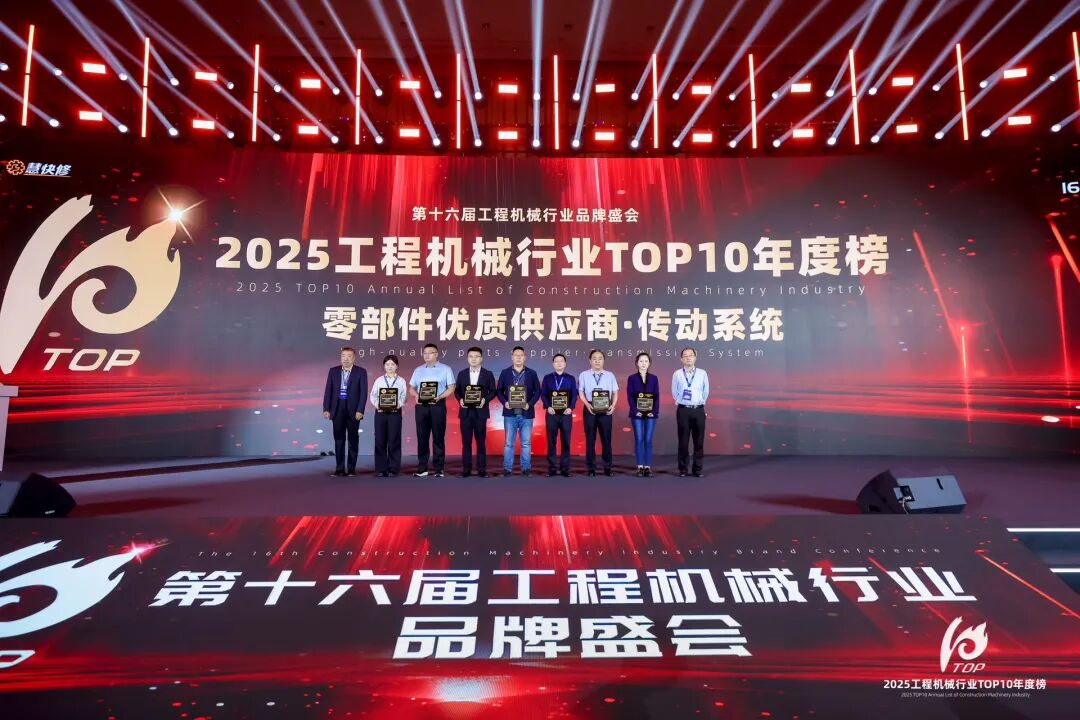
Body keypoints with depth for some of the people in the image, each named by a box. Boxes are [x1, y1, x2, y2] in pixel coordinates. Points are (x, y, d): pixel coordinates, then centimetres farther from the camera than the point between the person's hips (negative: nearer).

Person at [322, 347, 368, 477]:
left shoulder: (361, 372, 0)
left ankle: (351, 469, 12)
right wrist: (326, 409, -2)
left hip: (353, 410, -2)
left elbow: (363, 392, -5)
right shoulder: (333, 371, 7)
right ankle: (340, 469, 7)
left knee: (353, 440, 5)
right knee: (339, 440, 3)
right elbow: (328, 391, 6)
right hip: (337, 409, 2)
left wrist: (360, 410, -13)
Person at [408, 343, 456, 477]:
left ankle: (438, 469, 3)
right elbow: (411, 388, 15)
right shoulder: (418, 370, 15)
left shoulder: (445, 369, 4)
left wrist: (439, 397, -17)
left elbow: (451, 388, -2)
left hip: (438, 405, -3)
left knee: (438, 437, -1)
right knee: (422, 437, 4)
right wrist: (416, 395, -8)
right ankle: (422, 468, 9)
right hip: (421, 406, 3)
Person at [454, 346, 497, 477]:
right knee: (466, 441, 3)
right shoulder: (462, 374, 9)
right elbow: (456, 391, 10)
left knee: (481, 441, 2)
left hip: (480, 411, -2)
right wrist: (460, 399, -10)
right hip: (465, 412, 2)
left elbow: (493, 391, 3)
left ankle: (481, 469, 7)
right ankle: (466, 468, 8)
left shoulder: (488, 374, 3)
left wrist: (485, 400, -14)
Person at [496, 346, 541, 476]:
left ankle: (526, 468, 13)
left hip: (526, 413, 0)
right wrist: (504, 402, -11)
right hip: (510, 413, 0)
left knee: (526, 443, 5)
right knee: (508, 443, 3)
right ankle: (507, 469, 9)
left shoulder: (532, 373, 5)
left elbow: (537, 391, 5)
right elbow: (499, 391, 7)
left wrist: (530, 404, -10)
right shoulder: (505, 373, 5)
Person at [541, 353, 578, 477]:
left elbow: (574, 395, 4)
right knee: (551, 441, 2)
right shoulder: (547, 378, 8)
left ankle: (565, 469, 6)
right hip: (551, 413, 0)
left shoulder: (571, 378, 9)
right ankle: (551, 468, 6)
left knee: (566, 441, 1)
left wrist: (570, 408, -12)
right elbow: (543, 394, 3)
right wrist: (548, 407, -12)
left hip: (566, 413, 0)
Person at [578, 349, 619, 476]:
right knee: (590, 438, 3)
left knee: (606, 438, 4)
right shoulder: (584, 375, 4)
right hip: (590, 409, -1)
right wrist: (588, 405, -13)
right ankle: (591, 467, 10)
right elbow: (581, 392, 2)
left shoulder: (610, 375, 8)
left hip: (606, 409, 1)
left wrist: (613, 405, -8)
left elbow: (615, 392, 7)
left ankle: (607, 467, 13)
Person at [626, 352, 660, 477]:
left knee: (648, 440, 1)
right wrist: (635, 411, -12)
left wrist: (654, 411, -8)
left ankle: (648, 467, 5)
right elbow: (629, 396, -1)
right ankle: (640, 467, 3)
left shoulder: (654, 378, 8)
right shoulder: (632, 378, 4)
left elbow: (657, 396, 4)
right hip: (637, 413, -1)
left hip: (651, 413, 1)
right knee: (639, 440, -2)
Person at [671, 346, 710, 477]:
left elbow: (706, 391, 11)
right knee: (683, 441, 3)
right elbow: (674, 392, 10)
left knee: (699, 441, 4)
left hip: (699, 410, 1)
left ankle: (697, 469, 13)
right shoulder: (677, 374, 0)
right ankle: (683, 469, 11)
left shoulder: (702, 373, 2)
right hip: (683, 410, -1)